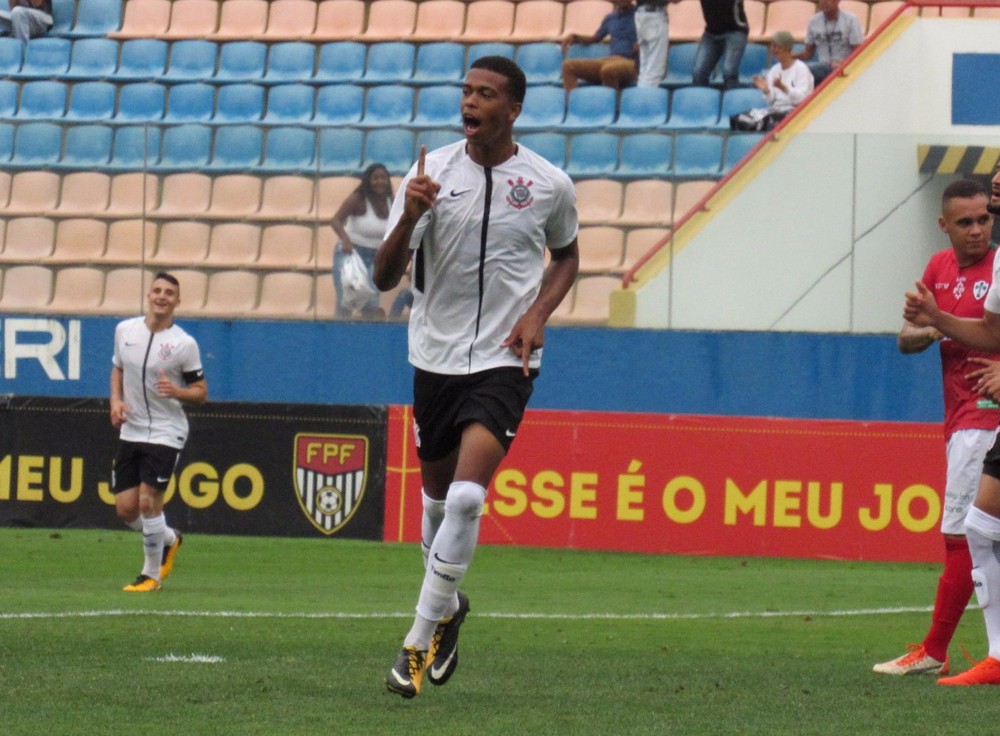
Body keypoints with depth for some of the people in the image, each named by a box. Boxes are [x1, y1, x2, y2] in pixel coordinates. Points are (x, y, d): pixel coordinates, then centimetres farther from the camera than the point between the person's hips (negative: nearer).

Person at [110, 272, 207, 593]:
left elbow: (201, 393, -4)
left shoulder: (184, 344, -10)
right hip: (130, 431, 5)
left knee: (149, 501, -13)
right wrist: (116, 400, 2)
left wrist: (176, 391, -25)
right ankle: (169, 540, 33)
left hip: (166, 432, -5)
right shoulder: (124, 330, 2)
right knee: (126, 507, 2)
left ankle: (151, 575, 4)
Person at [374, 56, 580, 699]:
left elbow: (566, 256, 16)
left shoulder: (550, 185, -4)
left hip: (505, 360, -2)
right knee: (438, 496, 14)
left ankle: (422, 638, -12)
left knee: (467, 495, -19)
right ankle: (449, 607, 40)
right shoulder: (430, 174, -4)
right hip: (436, 355, 3)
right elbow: (385, 278, -7)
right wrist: (409, 218, -26)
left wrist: (537, 314, -3)